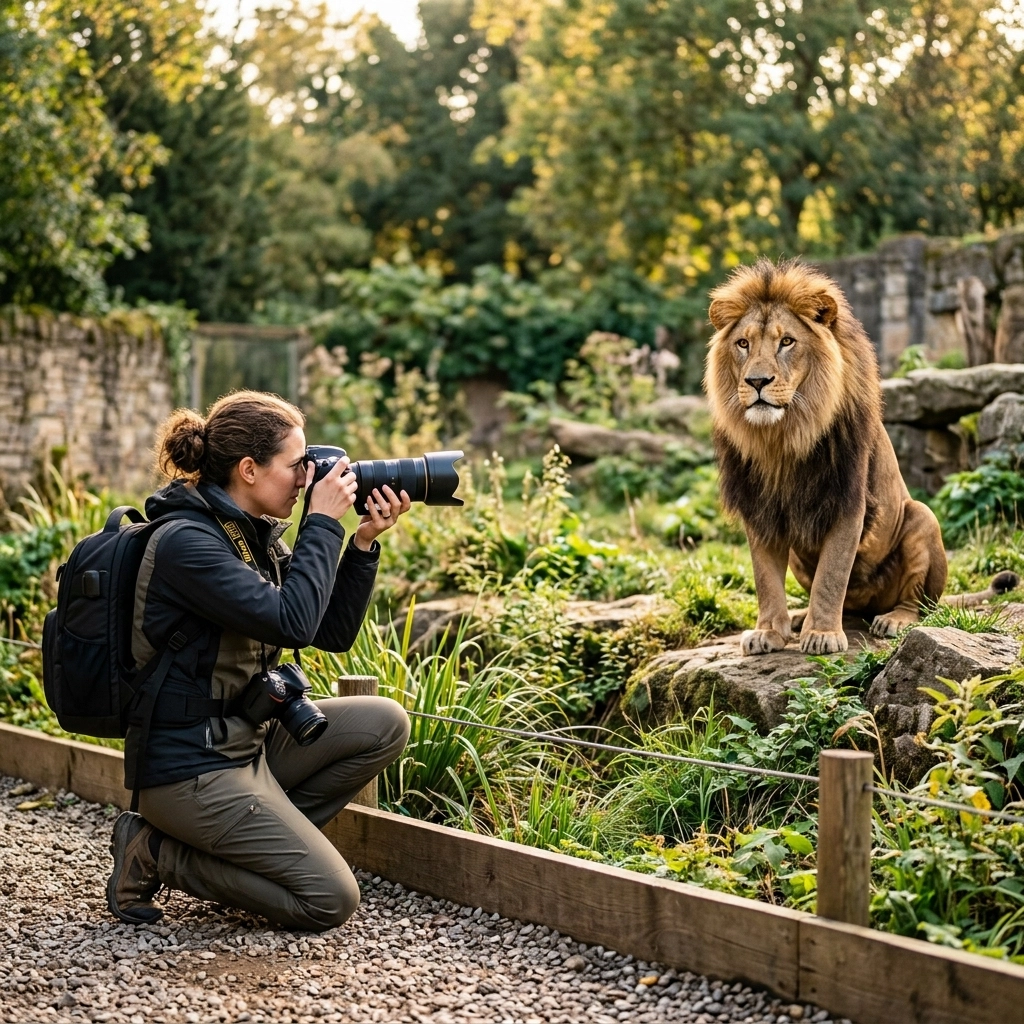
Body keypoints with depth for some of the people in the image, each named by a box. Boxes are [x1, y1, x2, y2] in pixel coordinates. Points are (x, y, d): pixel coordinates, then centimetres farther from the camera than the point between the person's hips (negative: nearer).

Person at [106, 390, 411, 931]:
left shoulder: (255, 535, 8)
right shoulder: (185, 542, -19)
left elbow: (332, 633, 7)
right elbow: (292, 623, -28)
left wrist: (363, 542, -3)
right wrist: (324, 522, -19)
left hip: (246, 740, 9)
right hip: (190, 769, -9)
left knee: (384, 723, 1)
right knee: (331, 901, -10)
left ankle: (259, 838, 5)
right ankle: (155, 853, 1)